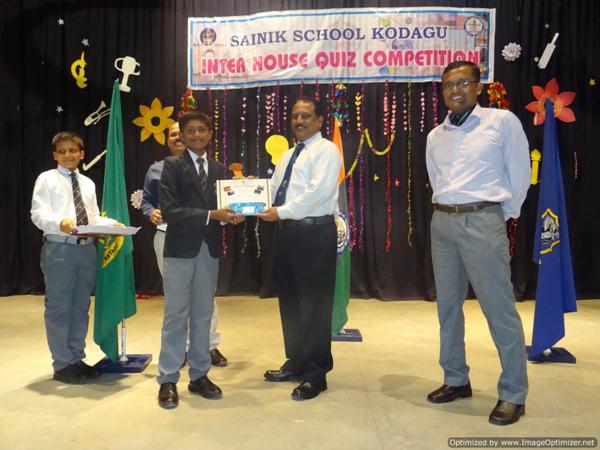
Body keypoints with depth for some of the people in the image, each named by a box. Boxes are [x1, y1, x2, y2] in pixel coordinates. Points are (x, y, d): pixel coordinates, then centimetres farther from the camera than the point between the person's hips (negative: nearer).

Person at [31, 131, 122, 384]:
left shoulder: (88, 183, 18)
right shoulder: (47, 179, 1)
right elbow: (38, 214, -10)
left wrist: (111, 224, -3)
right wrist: (61, 222, -30)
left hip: (87, 248, 6)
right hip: (59, 249, -5)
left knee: (81, 307, 13)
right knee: (59, 308, 1)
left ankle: (77, 359, 26)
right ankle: (62, 365, 13)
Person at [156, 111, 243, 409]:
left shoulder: (218, 169, 12)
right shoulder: (172, 165, -3)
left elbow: (220, 206, 12)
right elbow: (169, 210, -13)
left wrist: (232, 216, -10)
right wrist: (210, 215, -20)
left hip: (209, 249, 5)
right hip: (180, 249, -4)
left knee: (203, 315, 11)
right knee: (175, 316, 2)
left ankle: (199, 375, 22)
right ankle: (168, 380, 13)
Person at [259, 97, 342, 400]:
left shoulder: (326, 150, -4)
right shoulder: (287, 156, 22)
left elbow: (319, 191, -18)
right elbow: (273, 189, 17)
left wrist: (281, 212, -18)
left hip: (315, 233, -8)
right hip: (287, 232, 8)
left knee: (315, 303, -2)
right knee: (289, 300, 13)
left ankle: (315, 374, 10)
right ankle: (296, 363, 28)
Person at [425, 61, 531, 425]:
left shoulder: (503, 121, -2)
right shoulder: (435, 136, 13)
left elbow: (520, 175, 0)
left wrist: (505, 215, 6)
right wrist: (447, 210, 15)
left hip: (483, 221, -6)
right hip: (442, 221, 6)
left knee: (499, 308, -3)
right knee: (448, 305, 11)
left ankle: (513, 394, 12)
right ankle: (456, 380, 26)